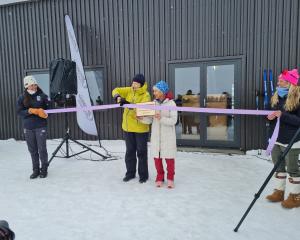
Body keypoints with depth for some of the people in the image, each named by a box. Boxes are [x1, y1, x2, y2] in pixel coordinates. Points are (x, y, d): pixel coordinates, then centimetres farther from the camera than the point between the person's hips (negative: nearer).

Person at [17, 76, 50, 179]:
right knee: (32, 150, 9)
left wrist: (44, 113, -17)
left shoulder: (42, 96, 0)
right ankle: (36, 170, 22)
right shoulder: (22, 98, 6)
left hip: (41, 126, -2)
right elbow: (19, 112, 2)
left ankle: (44, 169, 17)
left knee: (42, 149, 0)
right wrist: (30, 111, -14)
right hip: (28, 127, 3)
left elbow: (49, 108, 4)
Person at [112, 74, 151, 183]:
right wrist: (118, 97, -16)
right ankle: (130, 173, 30)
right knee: (130, 151, 15)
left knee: (141, 152, 5)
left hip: (141, 128, -5)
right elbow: (116, 90, 6)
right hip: (128, 127, 5)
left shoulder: (146, 95, -13)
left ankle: (143, 175, 21)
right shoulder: (129, 90, 4)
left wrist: (128, 104, -37)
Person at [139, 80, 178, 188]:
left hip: (168, 136, -3)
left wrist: (161, 118, -26)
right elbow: (150, 120, 3)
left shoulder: (171, 103, -8)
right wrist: (142, 118, -15)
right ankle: (160, 177, 28)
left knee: (169, 158, 7)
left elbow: (173, 120, -14)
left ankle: (170, 178, 26)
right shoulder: (153, 103, 4)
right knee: (157, 157, 10)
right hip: (156, 135, 4)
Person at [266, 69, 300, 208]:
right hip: (276, 139, 7)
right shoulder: (276, 97, 6)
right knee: (278, 167, 16)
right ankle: (279, 192, 32)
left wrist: (282, 115, -27)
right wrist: (271, 116, -4)